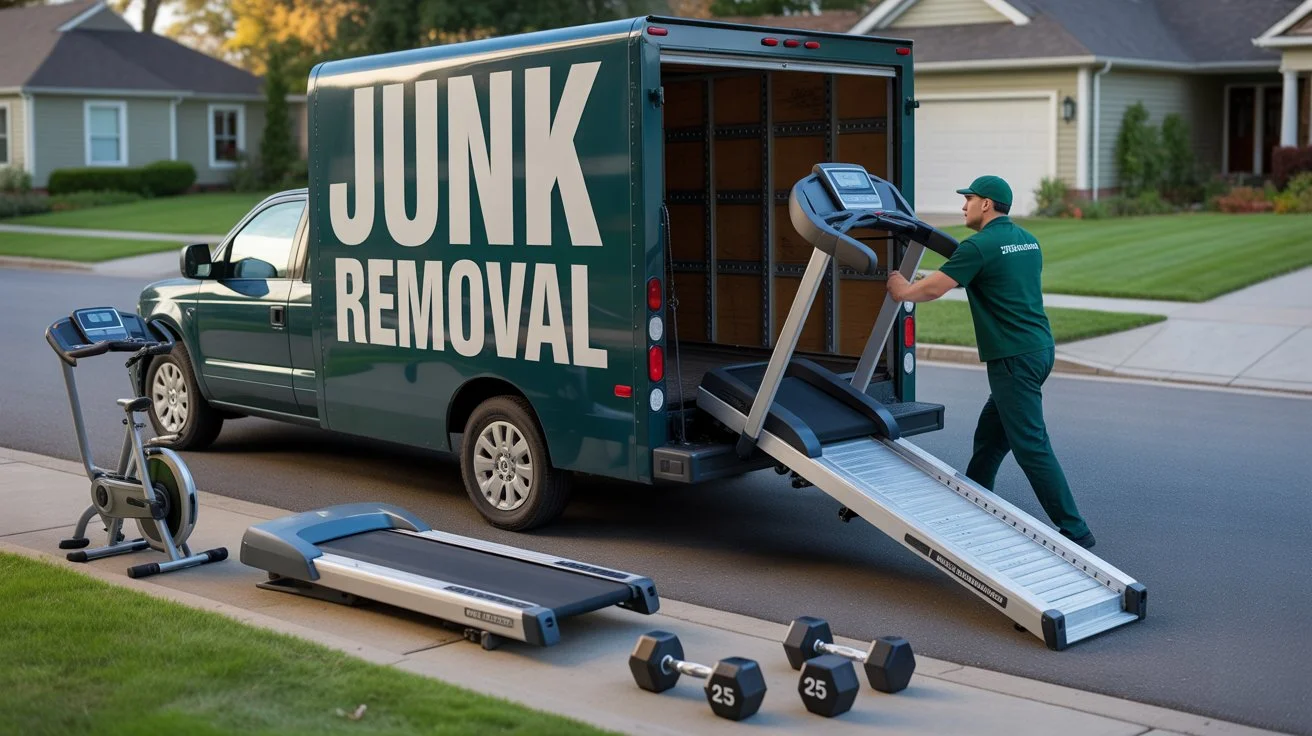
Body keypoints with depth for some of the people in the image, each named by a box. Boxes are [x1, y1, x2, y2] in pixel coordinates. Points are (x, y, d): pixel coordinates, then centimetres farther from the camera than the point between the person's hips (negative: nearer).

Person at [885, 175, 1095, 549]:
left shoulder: (979, 246, -12)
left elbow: (933, 289, -8)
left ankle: (1075, 531, -7)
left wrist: (902, 291, 10)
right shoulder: (1027, 240, 13)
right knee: (989, 436, 19)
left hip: (1014, 359, -9)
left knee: (1031, 447, -7)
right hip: (1039, 349, 9)